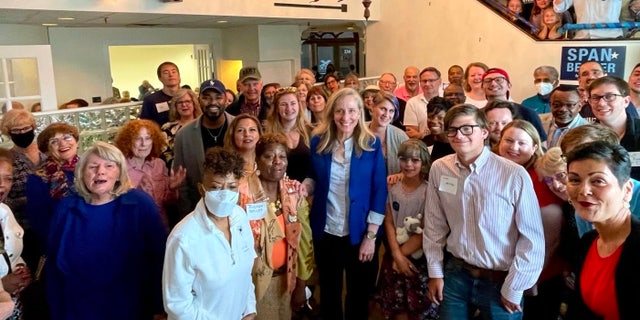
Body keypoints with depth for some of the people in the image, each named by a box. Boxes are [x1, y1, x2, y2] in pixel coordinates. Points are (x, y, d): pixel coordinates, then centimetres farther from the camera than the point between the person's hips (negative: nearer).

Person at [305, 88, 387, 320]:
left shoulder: (371, 144, -8)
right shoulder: (318, 141, -3)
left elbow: (379, 191, -8)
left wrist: (370, 235, -11)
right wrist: (304, 187, -15)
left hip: (359, 233, -1)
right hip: (326, 231, 2)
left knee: (359, 292, 16)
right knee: (329, 291, 19)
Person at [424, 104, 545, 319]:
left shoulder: (515, 175, -19)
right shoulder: (439, 169, -7)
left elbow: (532, 239, -12)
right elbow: (434, 225, 3)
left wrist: (513, 289, -7)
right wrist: (435, 271, 4)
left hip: (500, 280, -3)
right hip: (455, 273, 3)